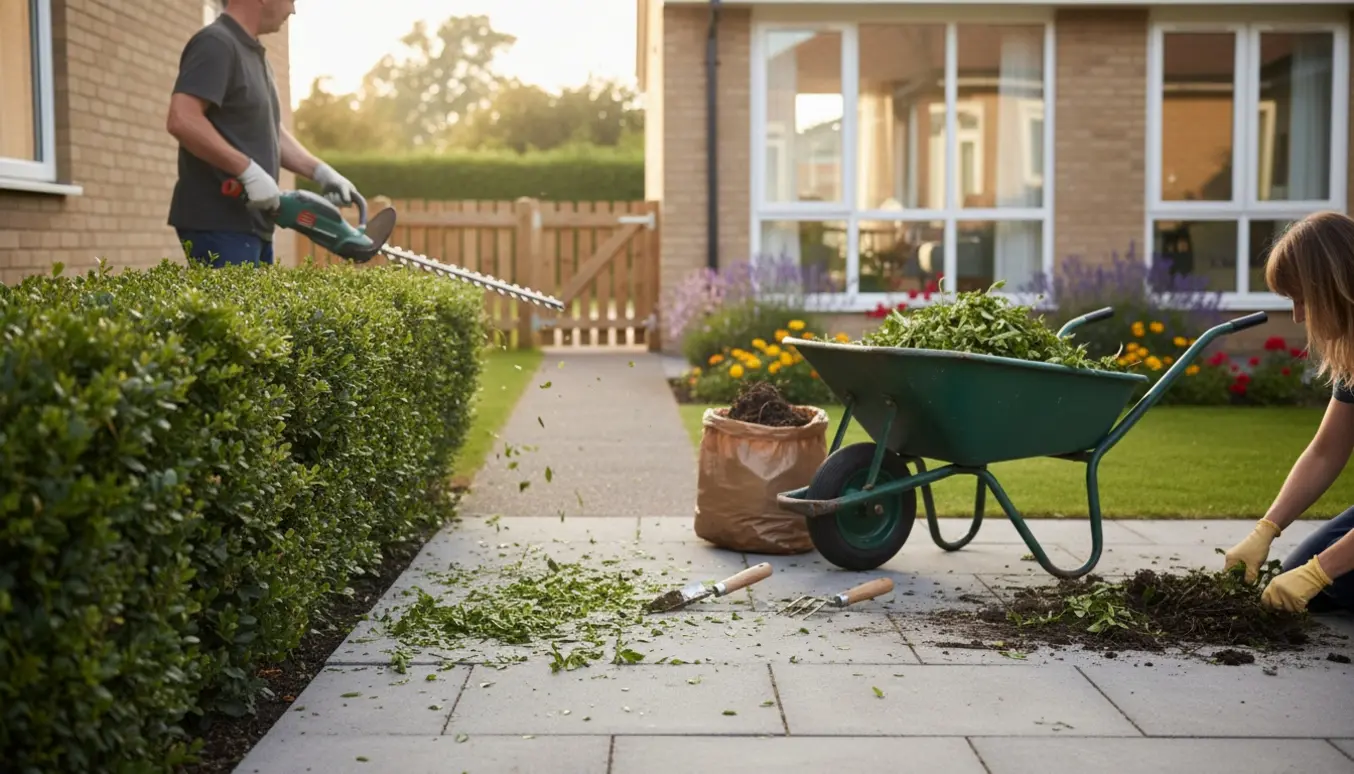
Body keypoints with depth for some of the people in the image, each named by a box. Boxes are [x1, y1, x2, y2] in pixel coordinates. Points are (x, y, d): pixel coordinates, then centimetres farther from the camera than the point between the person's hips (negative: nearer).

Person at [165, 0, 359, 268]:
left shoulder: (255, 54, 18)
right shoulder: (216, 44, -12)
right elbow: (181, 120, -24)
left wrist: (321, 172, 13)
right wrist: (249, 171, -23)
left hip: (253, 224, 10)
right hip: (218, 224, -10)